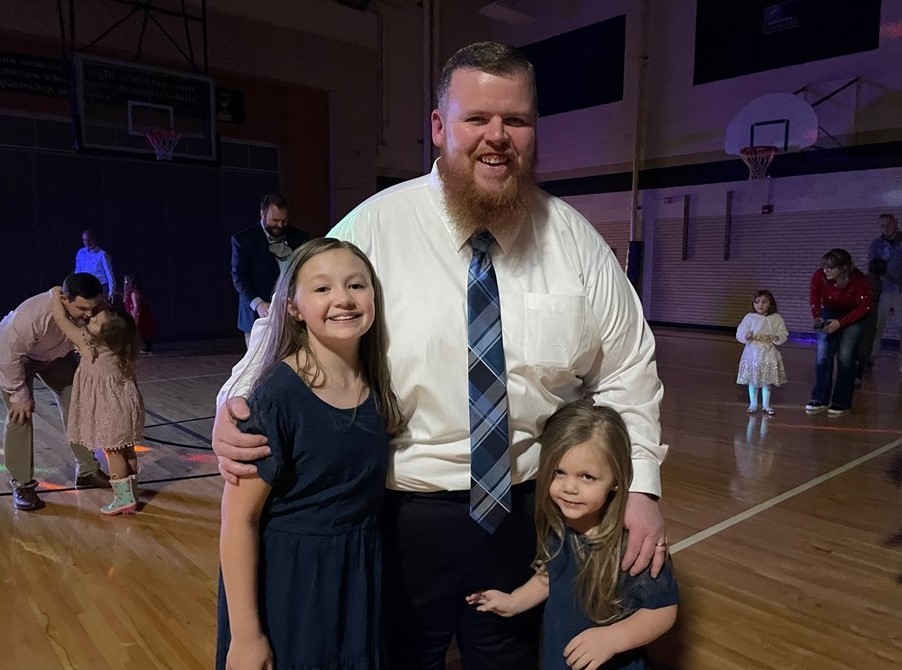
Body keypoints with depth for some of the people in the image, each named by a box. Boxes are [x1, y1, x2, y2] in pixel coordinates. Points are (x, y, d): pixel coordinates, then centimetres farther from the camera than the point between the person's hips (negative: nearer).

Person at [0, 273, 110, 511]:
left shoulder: (95, 310, -32)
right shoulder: (32, 315, -44)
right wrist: (20, 395, -23)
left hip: (58, 355, 4)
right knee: (20, 416, -10)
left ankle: (87, 471, 15)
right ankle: (22, 485, 3)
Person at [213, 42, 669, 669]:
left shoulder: (575, 239, -4)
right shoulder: (373, 228, -12)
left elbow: (627, 371, 2)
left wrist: (641, 484, -6)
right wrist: (235, 404, -19)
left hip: (527, 509, 3)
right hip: (402, 509, -2)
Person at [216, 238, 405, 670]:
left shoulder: (377, 387, -5)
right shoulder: (278, 395, -21)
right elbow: (239, 518, -17)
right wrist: (245, 634, -15)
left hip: (360, 576, 5)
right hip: (287, 582, -5)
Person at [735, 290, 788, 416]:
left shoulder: (776, 318, 0)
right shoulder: (749, 317, -3)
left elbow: (783, 335, 0)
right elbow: (739, 334, -4)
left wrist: (774, 337, -20)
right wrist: (747, 336, -24)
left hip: (769, 354, 1)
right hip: (753, 353, -1)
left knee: (767, 382, 9)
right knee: (752, 381, 7)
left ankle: (766, 405, 22)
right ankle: (753, 404, 21)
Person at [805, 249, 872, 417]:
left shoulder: (858, 280, -27)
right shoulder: (819, 276, -23)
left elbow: (864, 307, -18)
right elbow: (815, 299, -6)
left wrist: (840, 323, -27)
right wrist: (817, 317, -22)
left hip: (852, 316, -2)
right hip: (829, 314, 3)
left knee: (845, 357, -8)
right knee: (823, 357, -4)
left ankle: (841, 403, 2)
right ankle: (820, 399, 2)